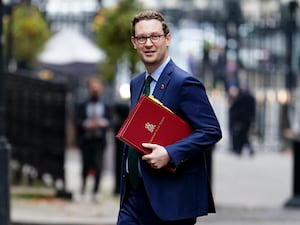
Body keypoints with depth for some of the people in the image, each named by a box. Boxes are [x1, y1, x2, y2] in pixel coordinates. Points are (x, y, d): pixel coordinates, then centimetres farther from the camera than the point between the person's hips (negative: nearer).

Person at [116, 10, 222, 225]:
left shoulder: (185, 83, -11)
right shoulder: (136, 84, 15)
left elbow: (211, 131, -17)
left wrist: (169, 153, -25)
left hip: (173, 198, -7)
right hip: (135, 196, 7)